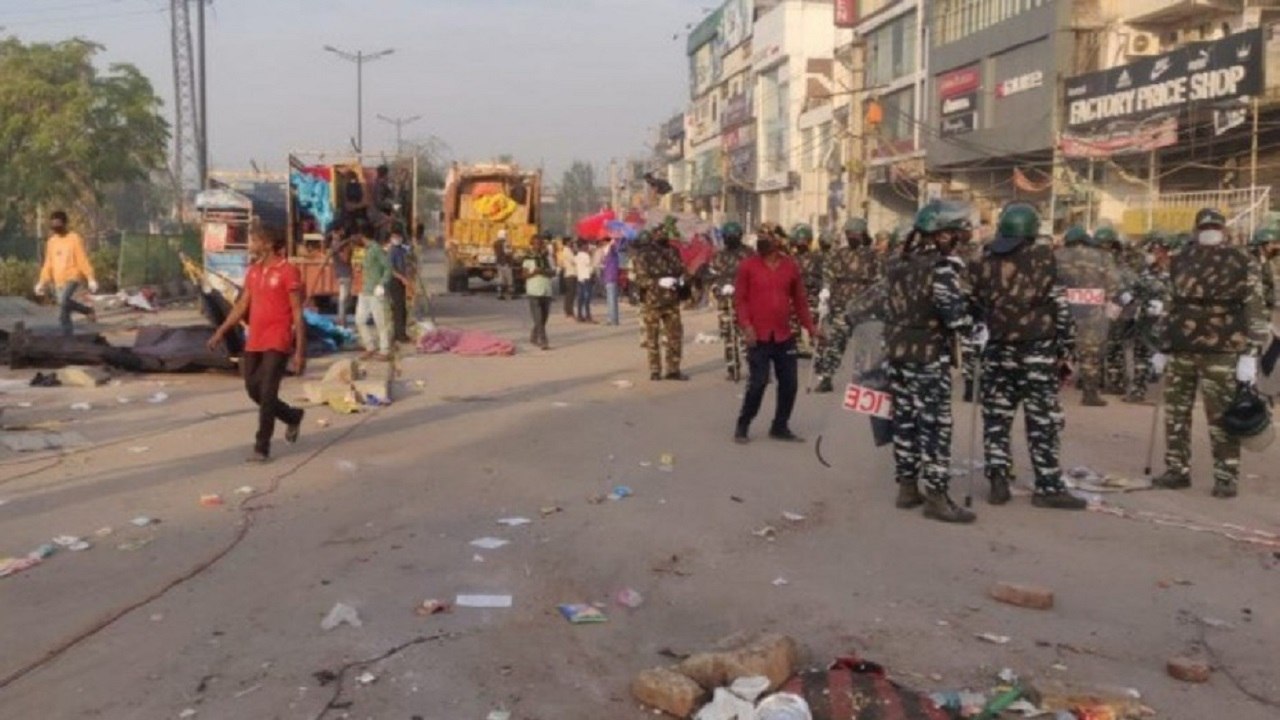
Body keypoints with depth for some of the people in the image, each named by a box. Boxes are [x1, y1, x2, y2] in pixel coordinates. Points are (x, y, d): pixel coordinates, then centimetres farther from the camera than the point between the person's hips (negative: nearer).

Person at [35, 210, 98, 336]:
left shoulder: (74, 238, -4)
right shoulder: (51, 241, 13)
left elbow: (83, 260, -8)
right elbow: (48, 264, 17)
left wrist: (91, 279, -14)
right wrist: (42, 283, 12)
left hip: (73, 277, -6)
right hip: (59, 281, 6)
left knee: (63, 301, -30)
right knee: (64, 312, 3)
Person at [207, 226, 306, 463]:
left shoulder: (288, 271, -10)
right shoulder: (253, 271, 11)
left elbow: (297, 313, -11)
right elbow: (242, 305, 18)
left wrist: (300, 351, -13)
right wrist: (221, 331, 10)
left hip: (277, 343, -7)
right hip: (254, 342, 7)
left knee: (267, 394, -7)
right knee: (253, 390, 12)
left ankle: (262, 448, 1)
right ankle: (292, 417, 34)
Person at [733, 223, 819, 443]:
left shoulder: (791, 266, 5)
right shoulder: (748, 265, -3)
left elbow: (800, 299, 12)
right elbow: (739, 299, -4)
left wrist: (810, 327, 9)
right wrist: (746, 326, -16)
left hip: (785, 336, 4)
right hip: (758, 336, -4)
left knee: (789, 383, 7)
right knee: (758, 382, -5)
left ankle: (780, 427, 22)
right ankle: (742, 426, 11)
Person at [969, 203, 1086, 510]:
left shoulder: (986, 260, 2)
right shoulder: (1042, 257, -6)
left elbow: (975, 306, 10)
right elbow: (1060, 304, -5)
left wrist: (976, 340, 22)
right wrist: (1066, 343, 3)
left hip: (998, 349, 3)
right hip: (1037, 350, -3)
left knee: (996, 416, 9)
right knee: (1043, 420, 2)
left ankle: (998, 481, 7)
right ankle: (1048, 487, 6)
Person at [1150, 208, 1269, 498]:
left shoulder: (1242, 262, -1)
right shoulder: (1180, 261, 12)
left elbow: (1255, 310, -4)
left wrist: (1250, 354, -13)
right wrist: (1163, 348, 17)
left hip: (1220, 352, -4)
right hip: (1180, 349, 5)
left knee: (1222, 417, -2)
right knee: (1176, 413, 8)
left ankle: (1226, 477, 7)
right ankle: (1177, 470, 18)